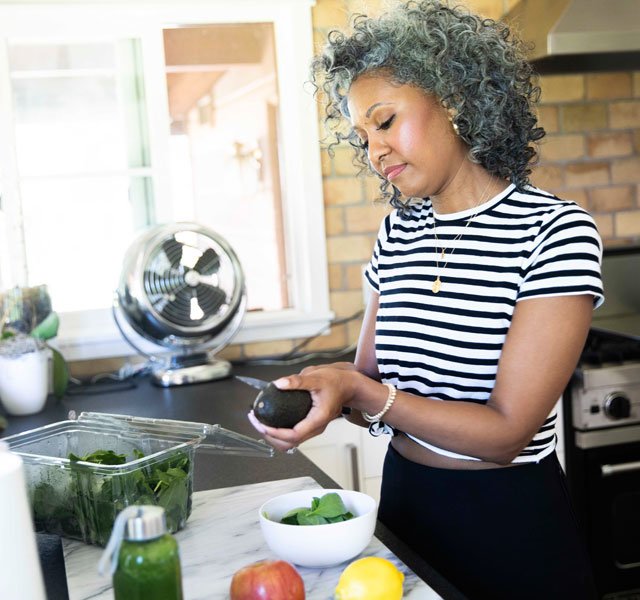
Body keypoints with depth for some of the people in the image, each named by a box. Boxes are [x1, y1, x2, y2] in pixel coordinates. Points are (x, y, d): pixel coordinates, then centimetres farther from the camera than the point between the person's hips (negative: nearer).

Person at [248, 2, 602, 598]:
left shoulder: (555, 230, -15)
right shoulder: (399, 231, 3)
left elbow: (506, 431, -20)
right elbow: (369, 381, 5)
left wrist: (355, 391, -27)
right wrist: (320, 389, -16)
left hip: (512, 524, -5)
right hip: (405, 503, 5)